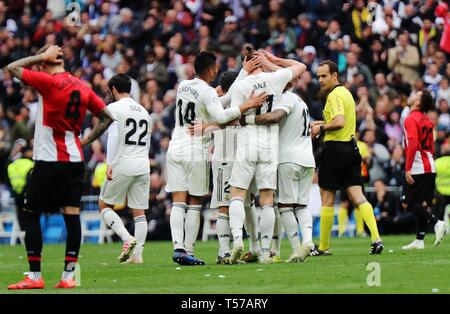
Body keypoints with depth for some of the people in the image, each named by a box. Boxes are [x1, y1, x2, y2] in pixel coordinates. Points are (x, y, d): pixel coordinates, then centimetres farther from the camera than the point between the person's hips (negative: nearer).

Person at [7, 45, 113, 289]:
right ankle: (69, 275, -1)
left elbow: (12, 68, -5)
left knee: (31, 215, 3)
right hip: (76, 160, 6)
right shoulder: (83, 88, 8)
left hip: (49, 161, -6)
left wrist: (41, 56, 1)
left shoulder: (49, 82, -12)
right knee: (72, 215, 2)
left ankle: (34, 276, 0)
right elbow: (107, 118, 15)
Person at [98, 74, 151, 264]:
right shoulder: (143, 111, 17)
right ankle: (137, 253, 2)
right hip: (143, 165, 6)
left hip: (122, 164, -6)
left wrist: (110, 164, -16)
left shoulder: (114, 108, -4)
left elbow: (113, 136, -15)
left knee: (104, 205, 6)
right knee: (139, 211, 7)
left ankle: (127, 239, -13)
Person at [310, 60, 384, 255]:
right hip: (351, 148, 9)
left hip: (335, 149, -9)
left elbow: (340, 122, -26)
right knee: (357, 196, 1)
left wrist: (321, 128, -12)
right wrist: (322, 123, 19)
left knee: (327, 198, 1)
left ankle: (324, 247, 7)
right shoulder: (346, 93, 18)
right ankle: (376, 238, -14)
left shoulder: (334, 95, -13)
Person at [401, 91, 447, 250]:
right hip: (430, 168, 8)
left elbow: (413, 144, -21)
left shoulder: (411, 119, -11)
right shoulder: (427, 120, 15)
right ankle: (419, 240, 9)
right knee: (423, 204, 8)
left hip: (417, 169, -8)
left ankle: (436, 223, -18)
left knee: (408, 203, -5)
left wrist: (407, 169, -21)